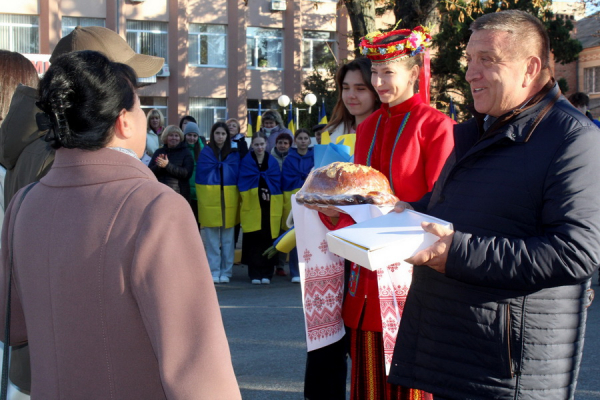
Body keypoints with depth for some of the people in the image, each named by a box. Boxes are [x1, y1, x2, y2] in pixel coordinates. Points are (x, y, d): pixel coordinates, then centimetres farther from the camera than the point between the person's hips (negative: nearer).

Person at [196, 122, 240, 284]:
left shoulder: (234, 154, 10)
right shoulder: (205, 152, 6)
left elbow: (236, 175, 6)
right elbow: (202, 174, -1)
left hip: (229, 200, 1)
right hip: (209, 200, -1)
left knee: (228, 239, 3)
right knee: (211, 239, 1)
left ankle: (226, 272, 11)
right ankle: (214, 272, 8)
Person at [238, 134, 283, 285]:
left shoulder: (273, 162, 11)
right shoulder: (246, 162, 6)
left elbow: (277, 182, 6)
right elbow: (242, 183, 1)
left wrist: (268, 192, -8)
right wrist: (259, 191, -7)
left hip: (270, 206, 1)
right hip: (252, 206, -1)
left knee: (268, 240, 0)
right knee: (254, 240, -4)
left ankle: (267, 274, 7)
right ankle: (255, 274, 2)